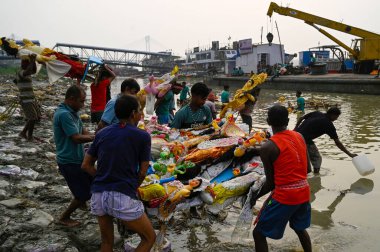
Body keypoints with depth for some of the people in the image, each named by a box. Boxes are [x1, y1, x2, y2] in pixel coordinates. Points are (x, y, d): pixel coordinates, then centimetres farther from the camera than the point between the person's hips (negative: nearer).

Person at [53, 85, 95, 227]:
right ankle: (64, 218, 20)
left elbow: (84, 132, 8)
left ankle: (80, 201, 46)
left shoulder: (72, 112, 8)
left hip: (78, 158, 9)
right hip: (69, 162, -9)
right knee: (84, 194, 1)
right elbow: (76, 138, -26)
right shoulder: (64, 114, -24)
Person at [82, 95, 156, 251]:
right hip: (123, 198, -5)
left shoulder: (102, 134, 9)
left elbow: (86, 166, 11)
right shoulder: (142, 136, -3)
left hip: (98, 196, 6)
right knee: (149, 238, 15)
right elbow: (142, 172, 0)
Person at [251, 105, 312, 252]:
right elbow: (308, 168, 10)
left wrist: (254, 198, 5)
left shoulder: (267, 147, -14)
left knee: (259, 233, 9)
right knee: (300, 228, 32)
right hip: (304, 192, 7)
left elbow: (271, 183, -9)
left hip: (284, 196, -7)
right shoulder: (299, 136, 3)